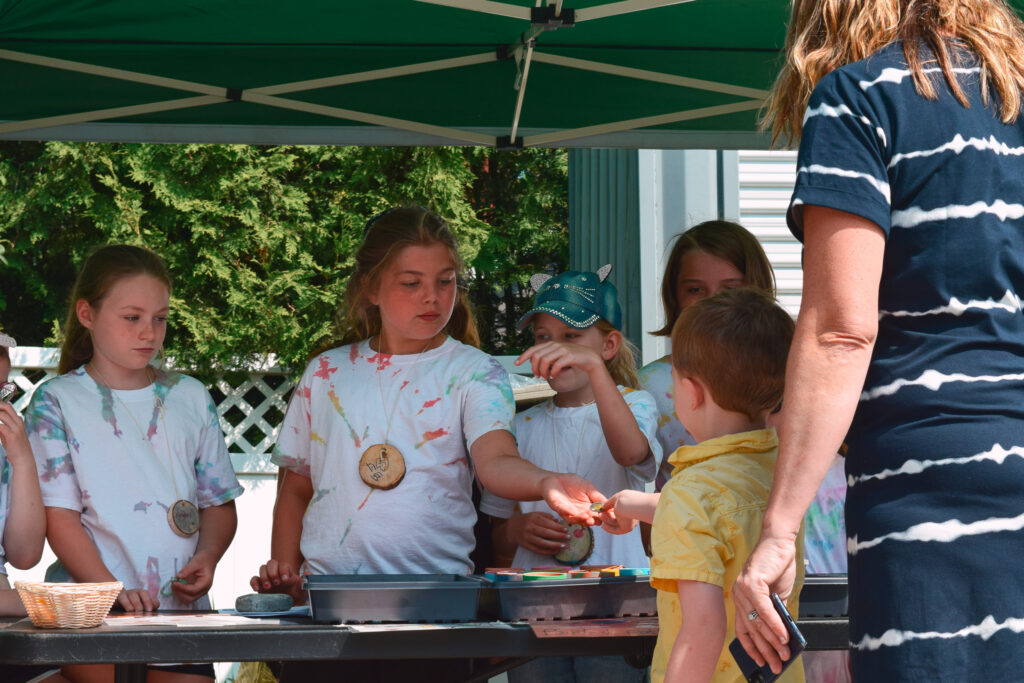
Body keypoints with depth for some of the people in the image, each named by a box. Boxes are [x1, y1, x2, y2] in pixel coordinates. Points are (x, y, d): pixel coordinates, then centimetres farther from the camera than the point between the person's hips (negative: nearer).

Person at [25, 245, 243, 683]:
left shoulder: (190, 398, 16)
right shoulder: (57, 402, 3)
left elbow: (218, 502, 19)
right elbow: (60, 517, -4)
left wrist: (206, 557, -3)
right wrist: (114, 591, -18)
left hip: (182, 609, 4)